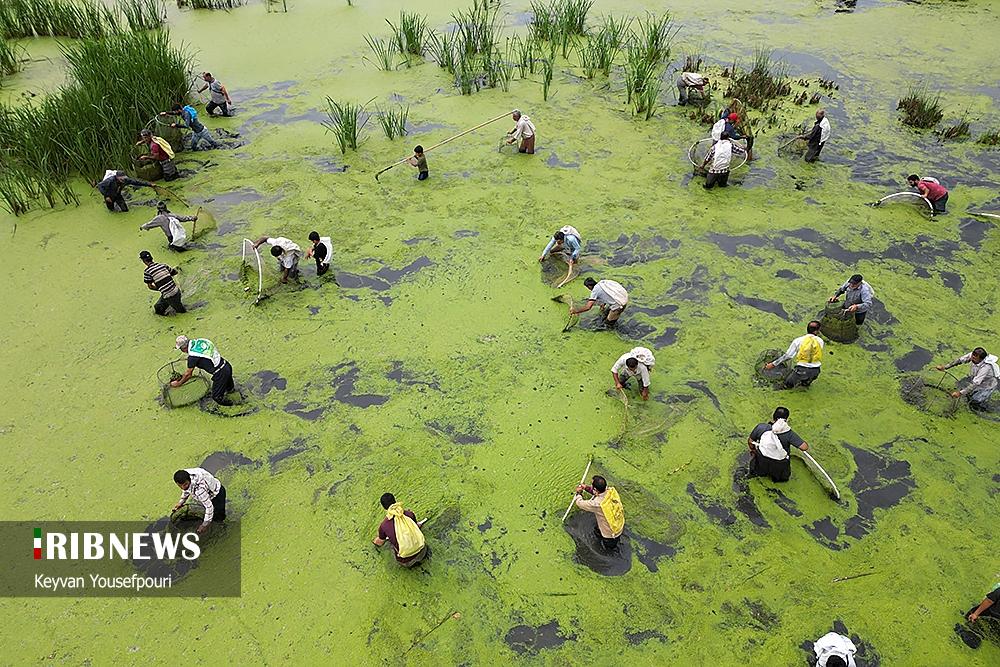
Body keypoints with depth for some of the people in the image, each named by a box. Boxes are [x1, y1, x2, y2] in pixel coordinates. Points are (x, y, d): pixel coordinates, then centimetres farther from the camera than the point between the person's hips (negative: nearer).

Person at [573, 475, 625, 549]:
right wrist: (587, 487, 3)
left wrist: (579, 493, 3)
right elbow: (600, 492, 6)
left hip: (611, 534, -5)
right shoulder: (612, 491, -19)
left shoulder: (596, 504, -34)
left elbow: (580, 503, -15)